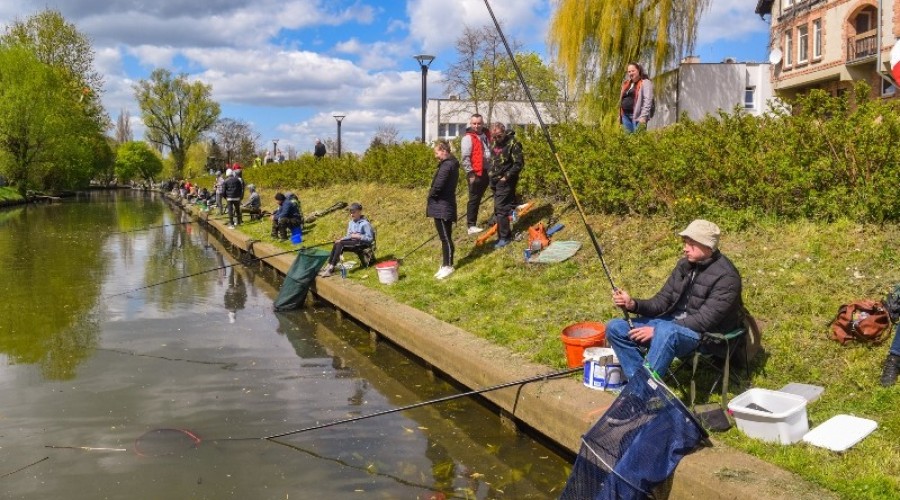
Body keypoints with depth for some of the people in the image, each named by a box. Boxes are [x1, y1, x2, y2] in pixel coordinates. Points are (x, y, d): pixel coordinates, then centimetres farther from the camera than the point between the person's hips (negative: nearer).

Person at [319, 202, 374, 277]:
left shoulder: (365, 223, -9)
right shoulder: (350, 223, 14)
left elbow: (370, 238, -12)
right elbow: (348, 236, 17)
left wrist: (358, 236, -18)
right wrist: (341, 239, -2)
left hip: (361, 243, -7)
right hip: (352, 242, 7)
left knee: (340, 244, -26)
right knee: (337, 243, -20)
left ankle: (331, 268, -28)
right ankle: (328, 266, -22)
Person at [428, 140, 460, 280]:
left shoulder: (447, 165, -18)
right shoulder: (451, 163, 15)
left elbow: (438, 185, -24)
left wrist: (431, 194, -6)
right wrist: (433, 194, 8)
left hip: (442, 207, -10)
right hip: (444, 205, 10)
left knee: (445, 237, -5)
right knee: (445, 237, 14)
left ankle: (448, 266, 0)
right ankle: (445, 264, 20)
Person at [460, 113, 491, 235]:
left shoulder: (485, 136, 14)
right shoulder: (468, 138, -10)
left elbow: (490, 153, 25)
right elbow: (465, 158, -15)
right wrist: (470, 173, -19)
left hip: (485, 172, 8)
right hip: (475, 173, -7)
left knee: (478, 198, 14)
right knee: (474, 199, -6)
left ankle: (472, 221, 23)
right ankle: (471, 225, -3)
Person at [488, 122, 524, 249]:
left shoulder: (513, 144, -14)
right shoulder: (495, 143, 10)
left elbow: (519, 164, -15)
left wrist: (507, 177, -17)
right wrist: (491, 173, 16)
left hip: (505, 181, -8)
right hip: (495, 180, 8)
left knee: (500, 208, -11)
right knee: (508, 205, 12)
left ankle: (504, 237, -5)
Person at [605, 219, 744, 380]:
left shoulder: (726, 277, -16)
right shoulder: (685, 264, 7)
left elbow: (704, 321, -21)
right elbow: (662, 301, 10)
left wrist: (656, 330, -23)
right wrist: (633, 304, -11)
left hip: (707, 335, -8)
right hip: (672, 323, 8)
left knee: (666, 332, -41)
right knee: (616, 327, -7)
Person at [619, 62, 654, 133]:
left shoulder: (645, 82, -2)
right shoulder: (626, 84, 21)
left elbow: (648, 101, -12)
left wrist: (643, 116, -20)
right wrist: (620, 115, 17)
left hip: (637, 116, -7)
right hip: (625, 115, 7)